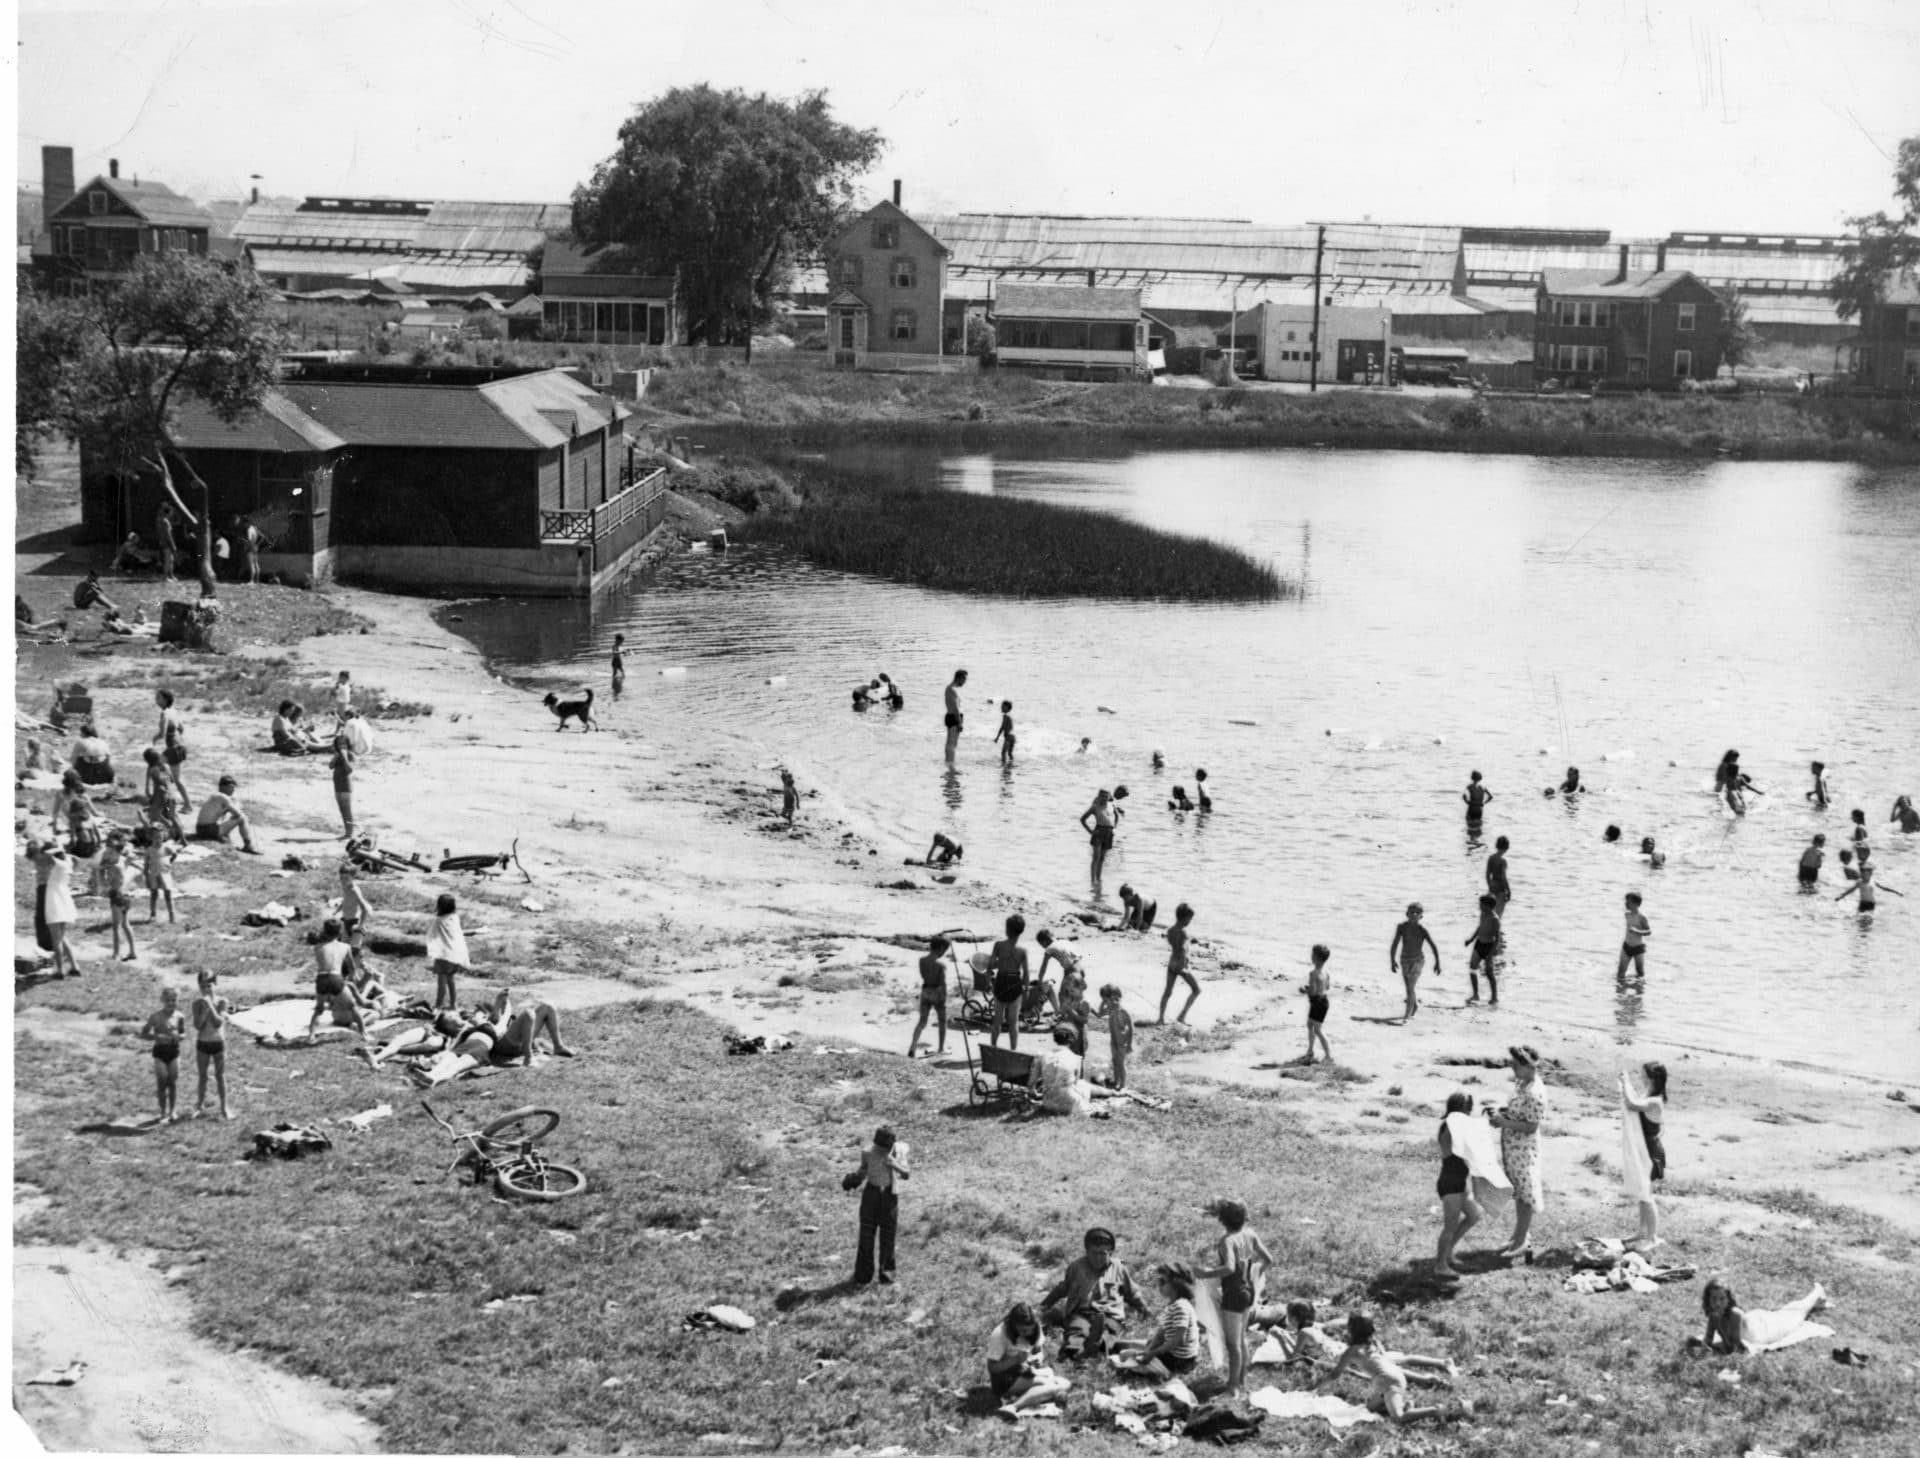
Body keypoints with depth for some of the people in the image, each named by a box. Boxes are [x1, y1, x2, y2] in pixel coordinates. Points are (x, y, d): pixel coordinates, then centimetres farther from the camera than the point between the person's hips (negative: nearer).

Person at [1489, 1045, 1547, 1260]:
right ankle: (1519, 1237, 31)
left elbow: (1531, 1127, -24)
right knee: (1518, 1193, 19)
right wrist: (1500, 1112, 1)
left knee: (1525, 1195, 4)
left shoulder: (1535, 1094, -25)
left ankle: (1521, 1242, 14)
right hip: (1511, 1147, 9)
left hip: (1524, 1149, -9)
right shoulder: (1521, 1083, 4)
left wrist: (1504, 1122, -23)